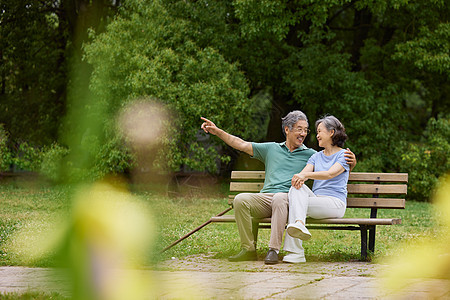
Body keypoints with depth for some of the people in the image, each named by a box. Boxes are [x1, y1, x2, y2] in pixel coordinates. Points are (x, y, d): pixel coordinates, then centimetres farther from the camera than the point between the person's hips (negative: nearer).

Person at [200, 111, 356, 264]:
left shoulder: (310, 155, 18)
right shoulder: (271, 149, 24)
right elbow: (242, 145, 23)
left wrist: (351, 162, -6)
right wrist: (217, 131, 18)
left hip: (288, 198, -3)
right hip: (264, 198, 3)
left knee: (279, 198, -39)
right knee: (240, 199, -27)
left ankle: (274, 250, -37)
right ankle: (248, 249, -20)